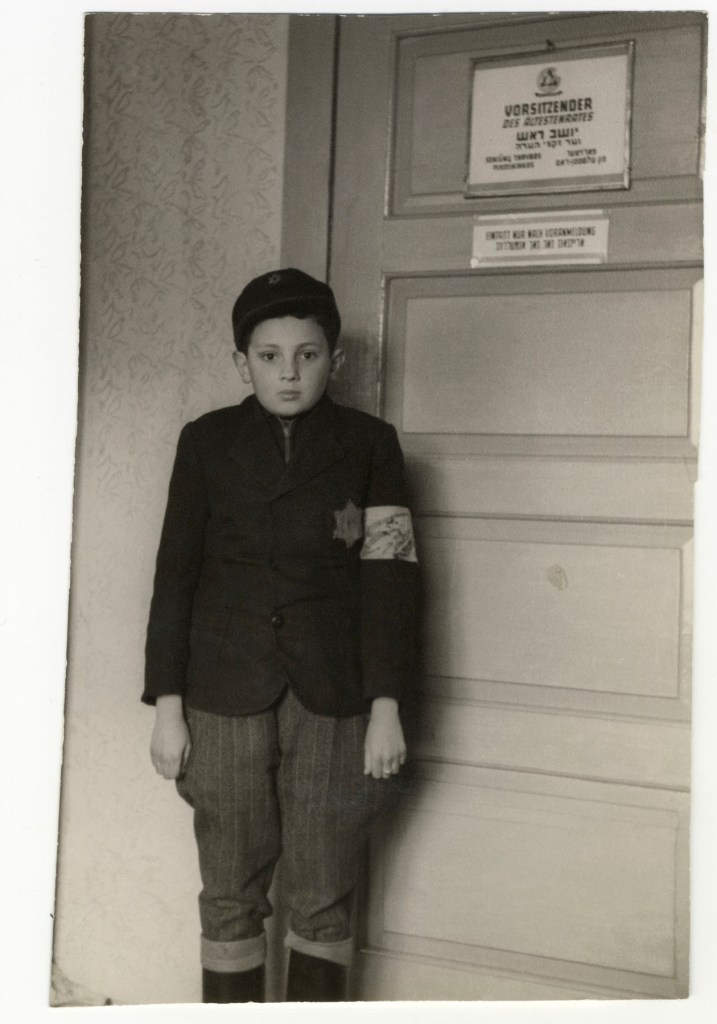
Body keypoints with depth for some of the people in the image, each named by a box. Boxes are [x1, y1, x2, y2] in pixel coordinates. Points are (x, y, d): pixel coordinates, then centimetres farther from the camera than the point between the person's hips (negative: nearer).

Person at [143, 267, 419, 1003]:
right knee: (230, 898, 7)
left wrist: (387, 708, -5)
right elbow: (174, 576, 4)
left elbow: (388, 582, 0)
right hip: (225, 700, 1)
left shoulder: (369, 445, 2)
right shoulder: (207, 442, 3)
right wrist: (168, 706, 0)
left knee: (323, 899, 6)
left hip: (332, 701, 0)